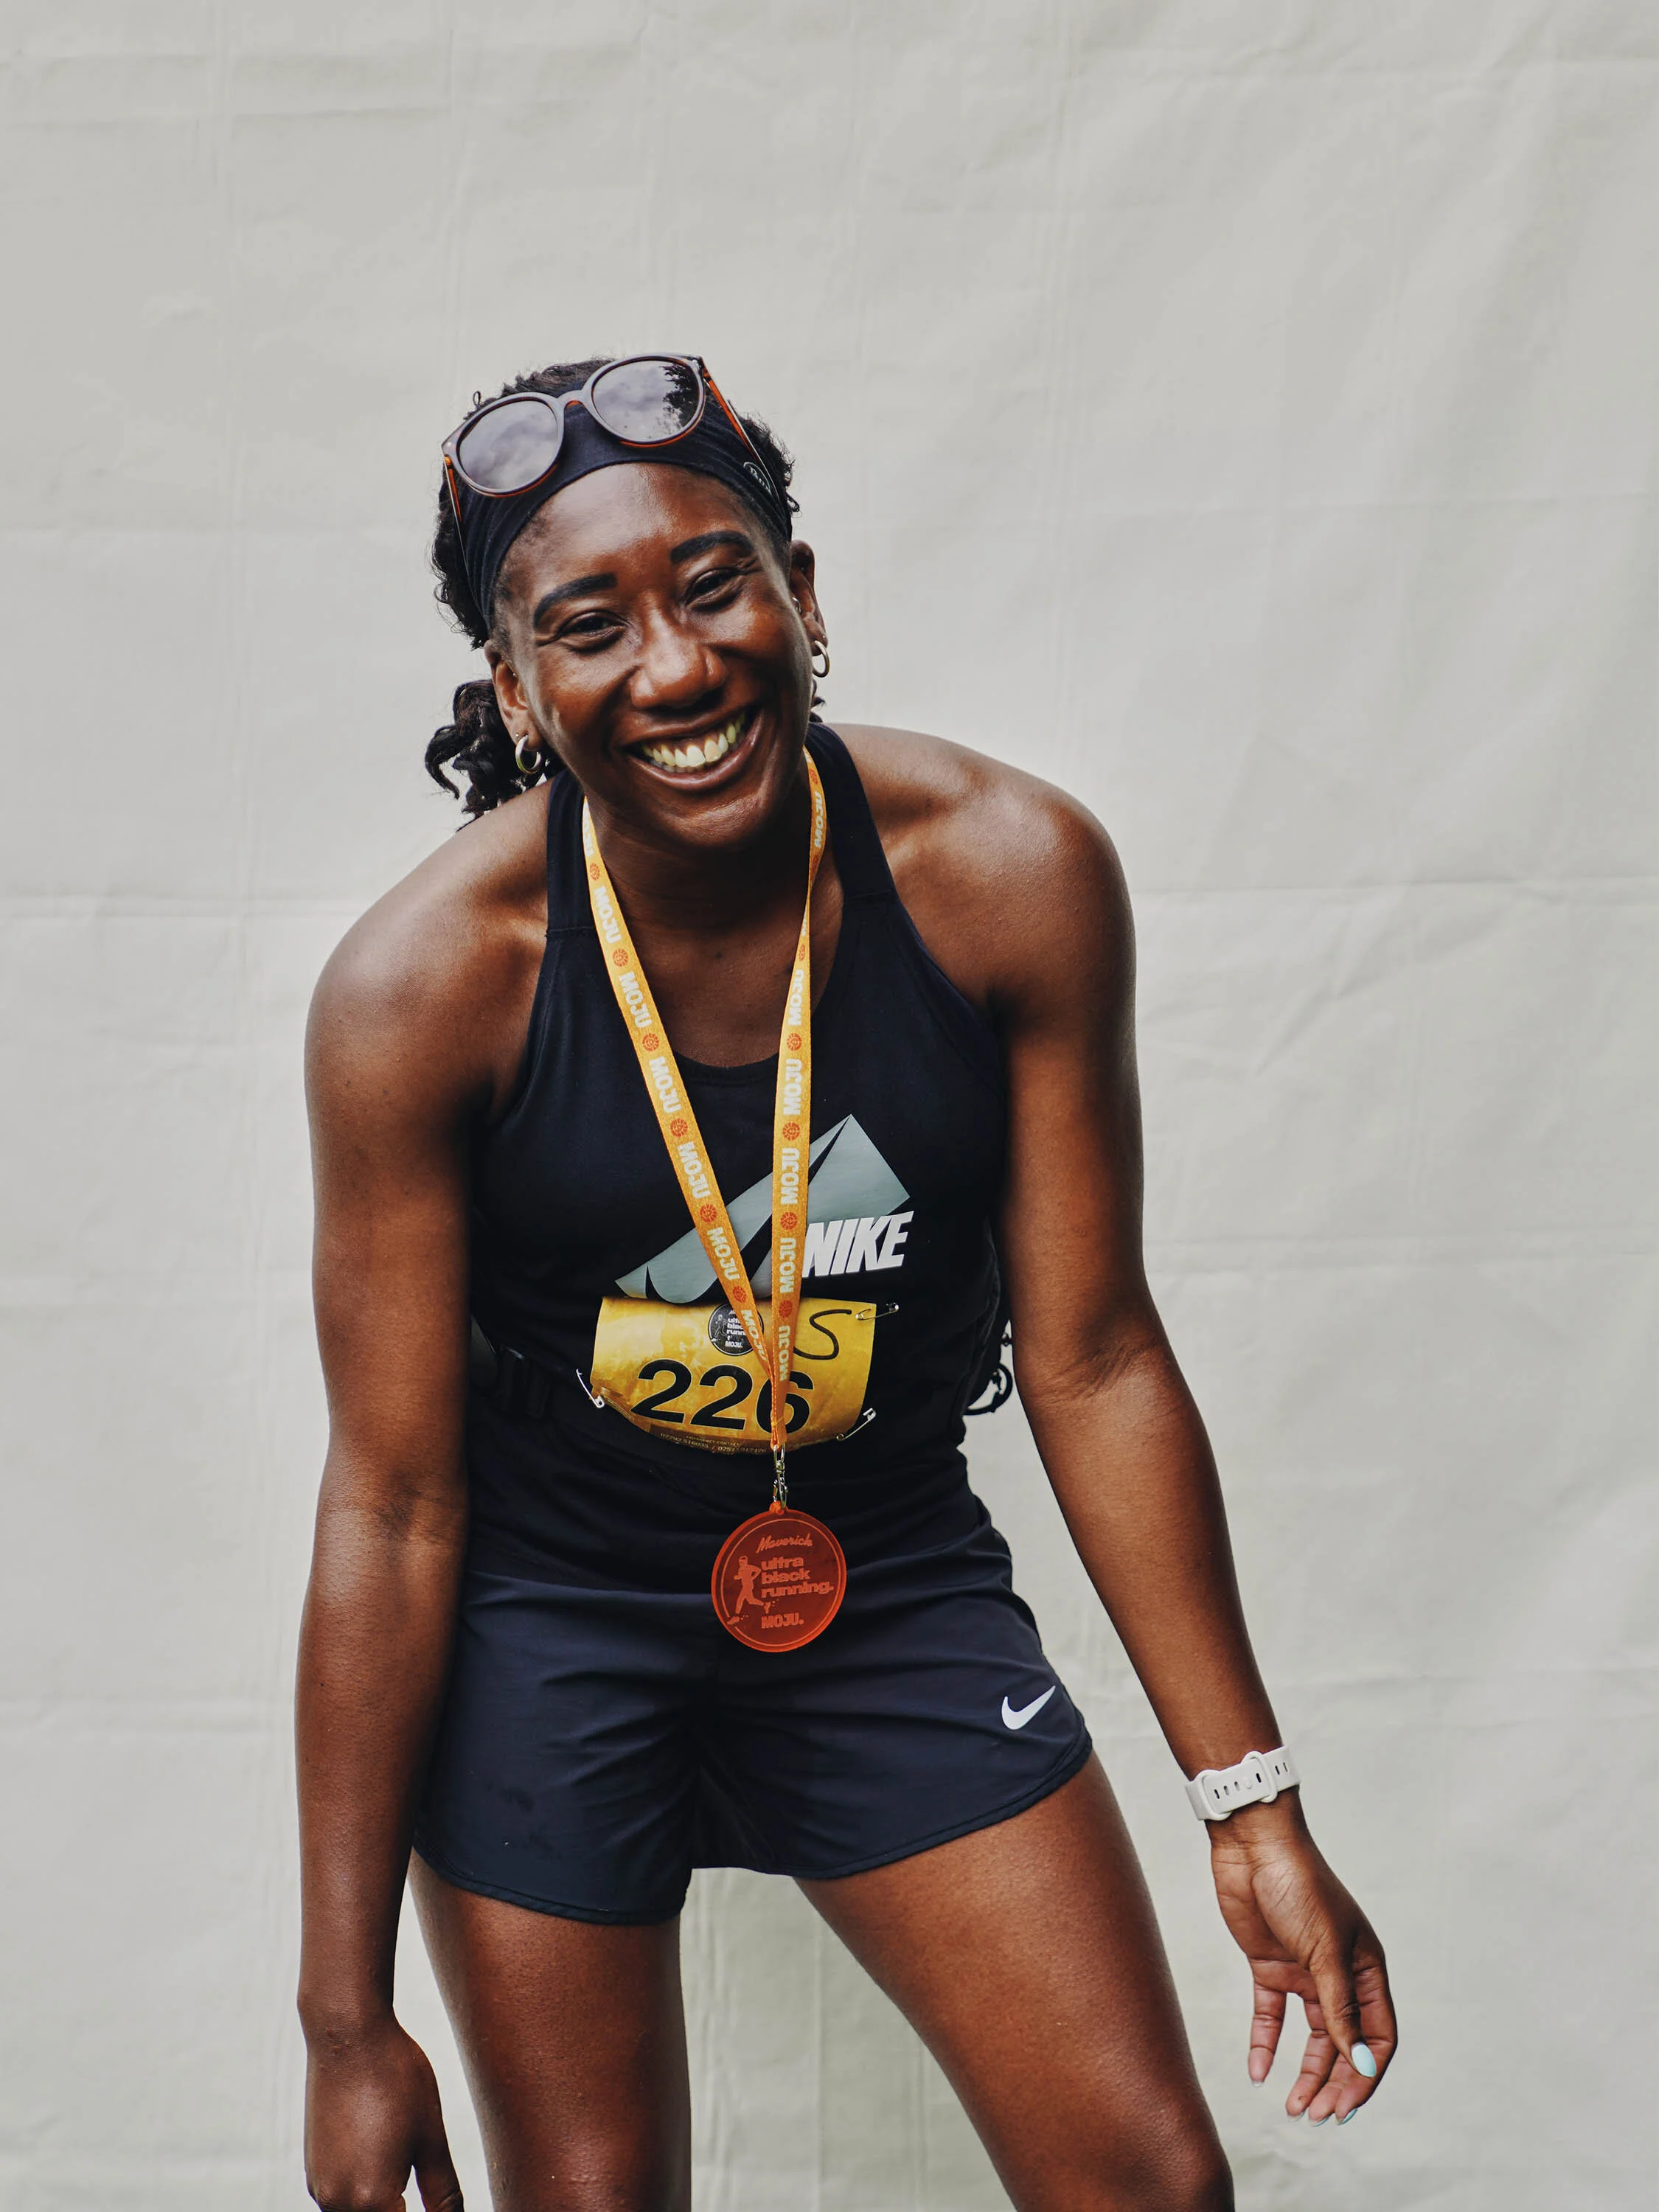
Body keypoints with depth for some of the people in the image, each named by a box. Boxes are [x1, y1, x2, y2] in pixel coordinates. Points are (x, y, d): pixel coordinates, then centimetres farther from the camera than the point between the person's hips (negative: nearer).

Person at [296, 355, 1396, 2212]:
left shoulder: (1013, 874, -17)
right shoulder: (421, 981, -21)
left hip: (892, 1586, 2)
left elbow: (1094, 1361, -8)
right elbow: (391, 1504, -15)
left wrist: (1252, 1802, -6)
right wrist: (349, 2016, -12)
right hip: (544, 1620, -1)